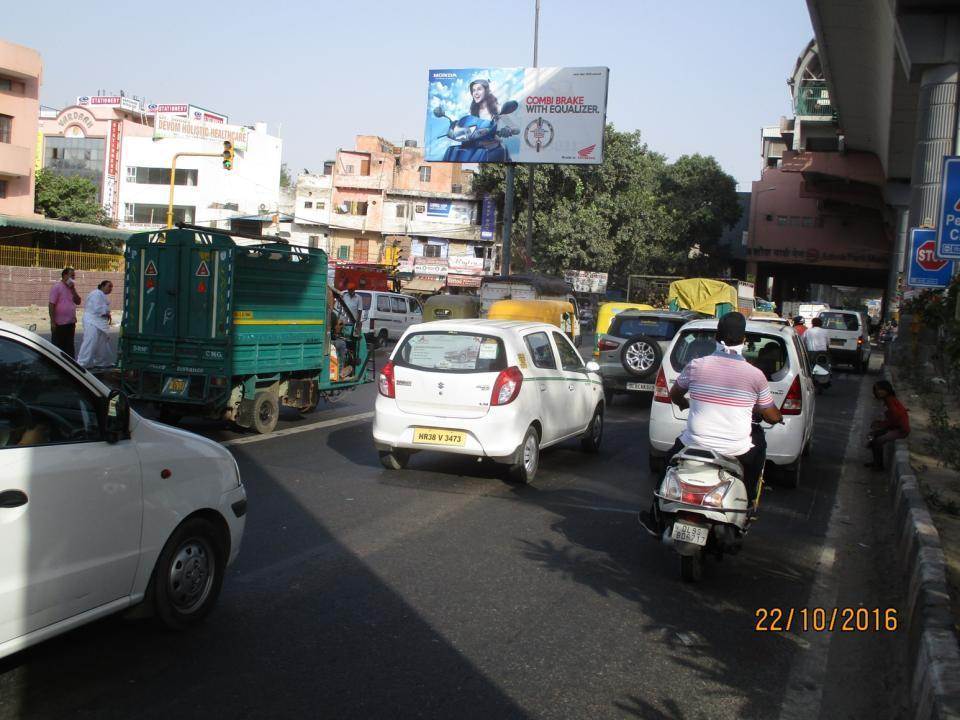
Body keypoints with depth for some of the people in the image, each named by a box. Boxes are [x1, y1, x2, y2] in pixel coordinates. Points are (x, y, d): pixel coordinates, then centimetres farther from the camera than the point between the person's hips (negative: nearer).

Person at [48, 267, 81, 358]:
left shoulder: (71, 288, 13)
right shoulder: (57, 287, -10)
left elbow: (78, 302, 4)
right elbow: (51, 305, -14)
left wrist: (73, 289, -6)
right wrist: (52, 322, -18)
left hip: (71, 323, 7)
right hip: (59, 324, -7)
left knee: (70, 347, 12)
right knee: (57, 347, 0)